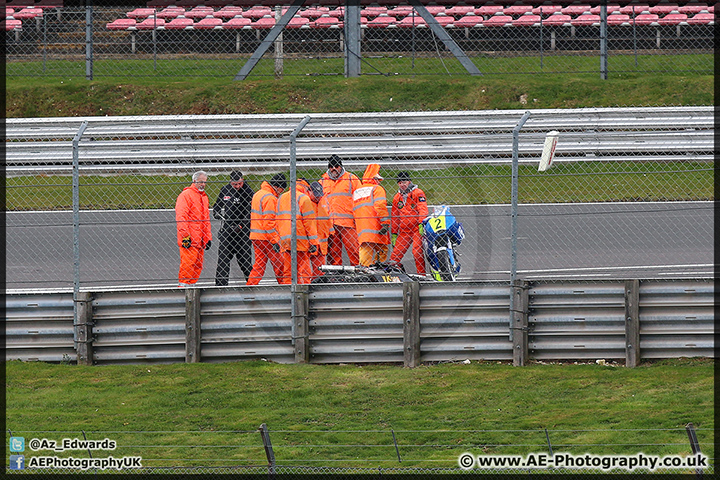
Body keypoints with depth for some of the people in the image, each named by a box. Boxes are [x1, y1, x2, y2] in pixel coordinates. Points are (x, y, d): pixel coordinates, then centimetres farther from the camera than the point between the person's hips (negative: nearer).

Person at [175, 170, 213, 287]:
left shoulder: (204, 197, 22)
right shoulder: (186, 195, -6)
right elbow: (181, 216, -13)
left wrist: (208, 237, 21)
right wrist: (185, 236, -19)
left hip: (200, 241, 8)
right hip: (189, 240, -8)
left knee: (198, 267, 7)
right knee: (187, 265, -12)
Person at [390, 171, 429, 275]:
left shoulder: (418, 193, 1)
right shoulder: (397, 198, 18)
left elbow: (423, 209, -10)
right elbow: (395, 217, 23)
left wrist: (421, 224, -23)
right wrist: (394, 233, 18)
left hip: (417, 230, -5)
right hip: (403, 231, 5)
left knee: (417, 253, -16)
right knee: (395, 254, -4)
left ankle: (422, 274, -10)